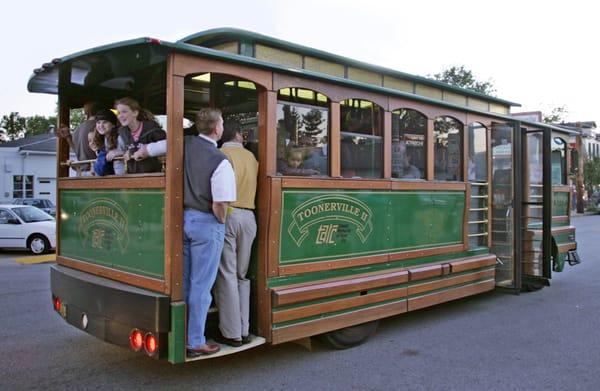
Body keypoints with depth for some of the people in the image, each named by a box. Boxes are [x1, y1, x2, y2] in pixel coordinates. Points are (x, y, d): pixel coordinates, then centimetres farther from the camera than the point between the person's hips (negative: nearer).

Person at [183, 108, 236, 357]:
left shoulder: (186, 145, 0)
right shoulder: (220, 161, -17)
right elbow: (220, 205, -18)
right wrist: (221, 221, -1)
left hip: (183, 218, 7)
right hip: (206, 224, -6)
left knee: (183, 281, 16)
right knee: (201, 286, 3)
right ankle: (195, 343, 12)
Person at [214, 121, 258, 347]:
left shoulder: (222, 154, -3)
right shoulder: (251, 156, 14)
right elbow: (251, 187, 8)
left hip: (228, 215, -5)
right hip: (249, 216, 5)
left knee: (227, 275, -1)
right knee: (242, 275, 13)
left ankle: (232, 334, 2)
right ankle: (244, 330, 16)